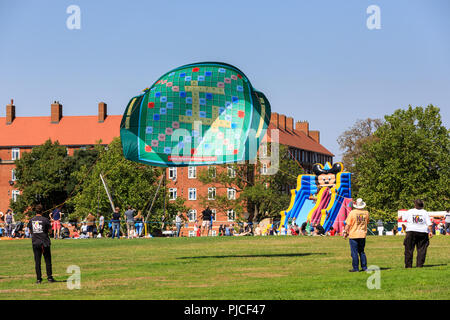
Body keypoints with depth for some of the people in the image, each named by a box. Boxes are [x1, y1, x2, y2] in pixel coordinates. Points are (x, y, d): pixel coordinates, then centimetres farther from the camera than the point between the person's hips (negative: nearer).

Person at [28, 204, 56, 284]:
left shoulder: (31, 220, 3)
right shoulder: (45, 220, -8)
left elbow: (30, 230, 12)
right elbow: (50, 230, -3)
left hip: (35, 243, 3)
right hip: (45, 242, -3)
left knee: (37, 261, 5)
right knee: (48, 261, 6)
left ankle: (38, 279, 4)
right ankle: (49, 277, 5)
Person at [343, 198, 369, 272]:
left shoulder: (352, 212, -12)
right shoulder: (366, 213, 1)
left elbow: (348, 224, -9)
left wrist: (345, 232, 1)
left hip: (353, 235, -4)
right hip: (363, 235, 4)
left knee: (354, 252, 0)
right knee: (362, 251, 15)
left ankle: (355, 268, 0)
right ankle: (364, 267, 14)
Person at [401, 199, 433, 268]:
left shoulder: (409, 212, 3)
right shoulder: (425, 212, 4)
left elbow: (402, 217, 15)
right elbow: (429, 223, -1)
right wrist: (430, 231, 1)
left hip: (411, 232, -1)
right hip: (423, 232, 1)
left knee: (409, 249, 5)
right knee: (421, 249, 5)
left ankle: (408, 265, 3)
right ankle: (419, 264, 0)